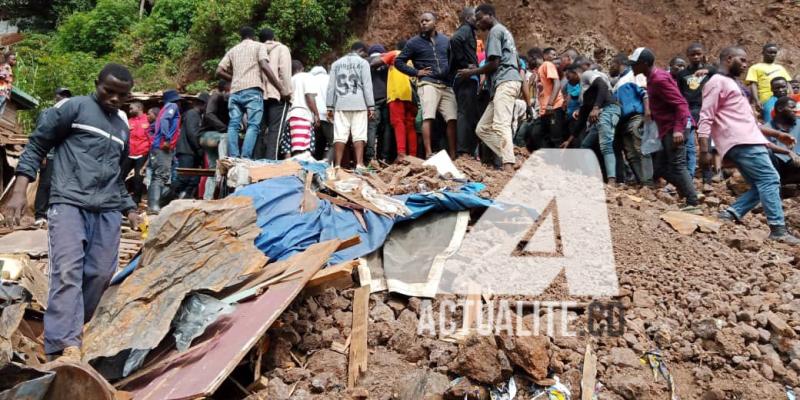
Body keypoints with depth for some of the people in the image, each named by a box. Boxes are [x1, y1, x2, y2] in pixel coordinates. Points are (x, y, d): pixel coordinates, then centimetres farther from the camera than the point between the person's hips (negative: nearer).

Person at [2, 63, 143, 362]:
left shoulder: (123, 126, 22)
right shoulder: (75, 107, 3)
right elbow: (36, 145, 1)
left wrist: (129, 208, 24)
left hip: (108, 210, 6)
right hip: (69, 202, -6)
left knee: (101, 272, 2)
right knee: (67, 271, -15)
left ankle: (73, 326, 20)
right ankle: (67, 346, -20)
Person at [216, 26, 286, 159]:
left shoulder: (233, 50, 25)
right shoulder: (259, 46, 11)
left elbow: (219, 71, 16)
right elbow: (264, 66, -6)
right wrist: (281, 88, -7)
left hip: (235, 91, 5)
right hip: (252, 90, -5)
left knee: (233, 125, 2)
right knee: (253, 125, -10)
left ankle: (233, 158, -9)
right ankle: (245, 158, -23)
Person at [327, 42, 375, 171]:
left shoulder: (336, 63, 18)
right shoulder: (363, 62, 7)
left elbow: (331, 86, 13)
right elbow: (367, 85, 0)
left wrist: (330, 107, 13)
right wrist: (371, 106, 0)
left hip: (340, 104, 3)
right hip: (358, 104, -3)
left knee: (340, 135, -2)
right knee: (358, 135, -6)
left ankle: (337, 165, -7)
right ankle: (359, 165, -14)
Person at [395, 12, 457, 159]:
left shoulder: (446, 40, 17)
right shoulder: (414, 42, 6)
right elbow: (398, 61, 6)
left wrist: (452, 73, 8)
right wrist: (416, 72, -3)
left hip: (447, 85, 4)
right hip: (427, 84, -3)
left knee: (452, 119, -4)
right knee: (428, 117, -17)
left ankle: (452, 155, 1)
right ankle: (428, 153, -20)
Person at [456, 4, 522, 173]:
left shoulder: (495, 30, -1)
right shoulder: (504, 31, 29)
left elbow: (494, 63, -11)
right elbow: (518, 63, 30)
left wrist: (471, 72, 0)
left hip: (505, 82, -10)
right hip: (508, 81, 10)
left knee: (500, 125, -25)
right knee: (482, 128, 6)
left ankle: (508, 167, -39)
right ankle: (508, 159, -4)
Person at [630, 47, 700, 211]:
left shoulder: (659, 80, -18)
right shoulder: (653, 78, 13)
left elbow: (680, 104, -23)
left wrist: (678, 129, -30)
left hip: (674, 127, -10)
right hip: (667, 127, 10)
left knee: (677, 165, -11)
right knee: (665, 165, 14)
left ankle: (693, 204, -9)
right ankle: (687, 191, 20)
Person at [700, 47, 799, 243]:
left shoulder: (731, 82, 27)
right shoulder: (717, 81, -3)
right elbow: (706, 118, -13)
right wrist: (704, 151, -21)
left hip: (749, 141, 10)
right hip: (741, 143, -10)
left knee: (761, 186, 6)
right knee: (769, 179, -14)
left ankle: (729, 215, -1)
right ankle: (778, 229, -16)